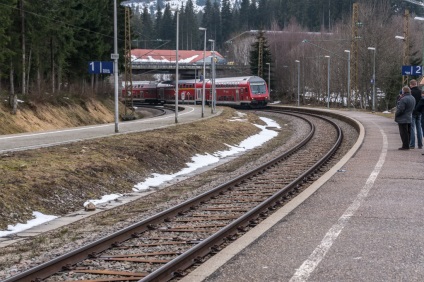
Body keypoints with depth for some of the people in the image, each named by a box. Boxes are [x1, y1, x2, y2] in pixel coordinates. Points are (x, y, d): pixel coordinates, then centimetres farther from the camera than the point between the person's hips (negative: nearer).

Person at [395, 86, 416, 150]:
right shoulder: (412, 98, 8)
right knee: (408, 132, 14)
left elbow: (400, 109, -21)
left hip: (403, 119, -9)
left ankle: (405, 145, -4)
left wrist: (396, 115, -8)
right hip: (409, 118, 9)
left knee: (403, 133, -5)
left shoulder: (403, 99, -22)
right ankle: (407, 145, 20)